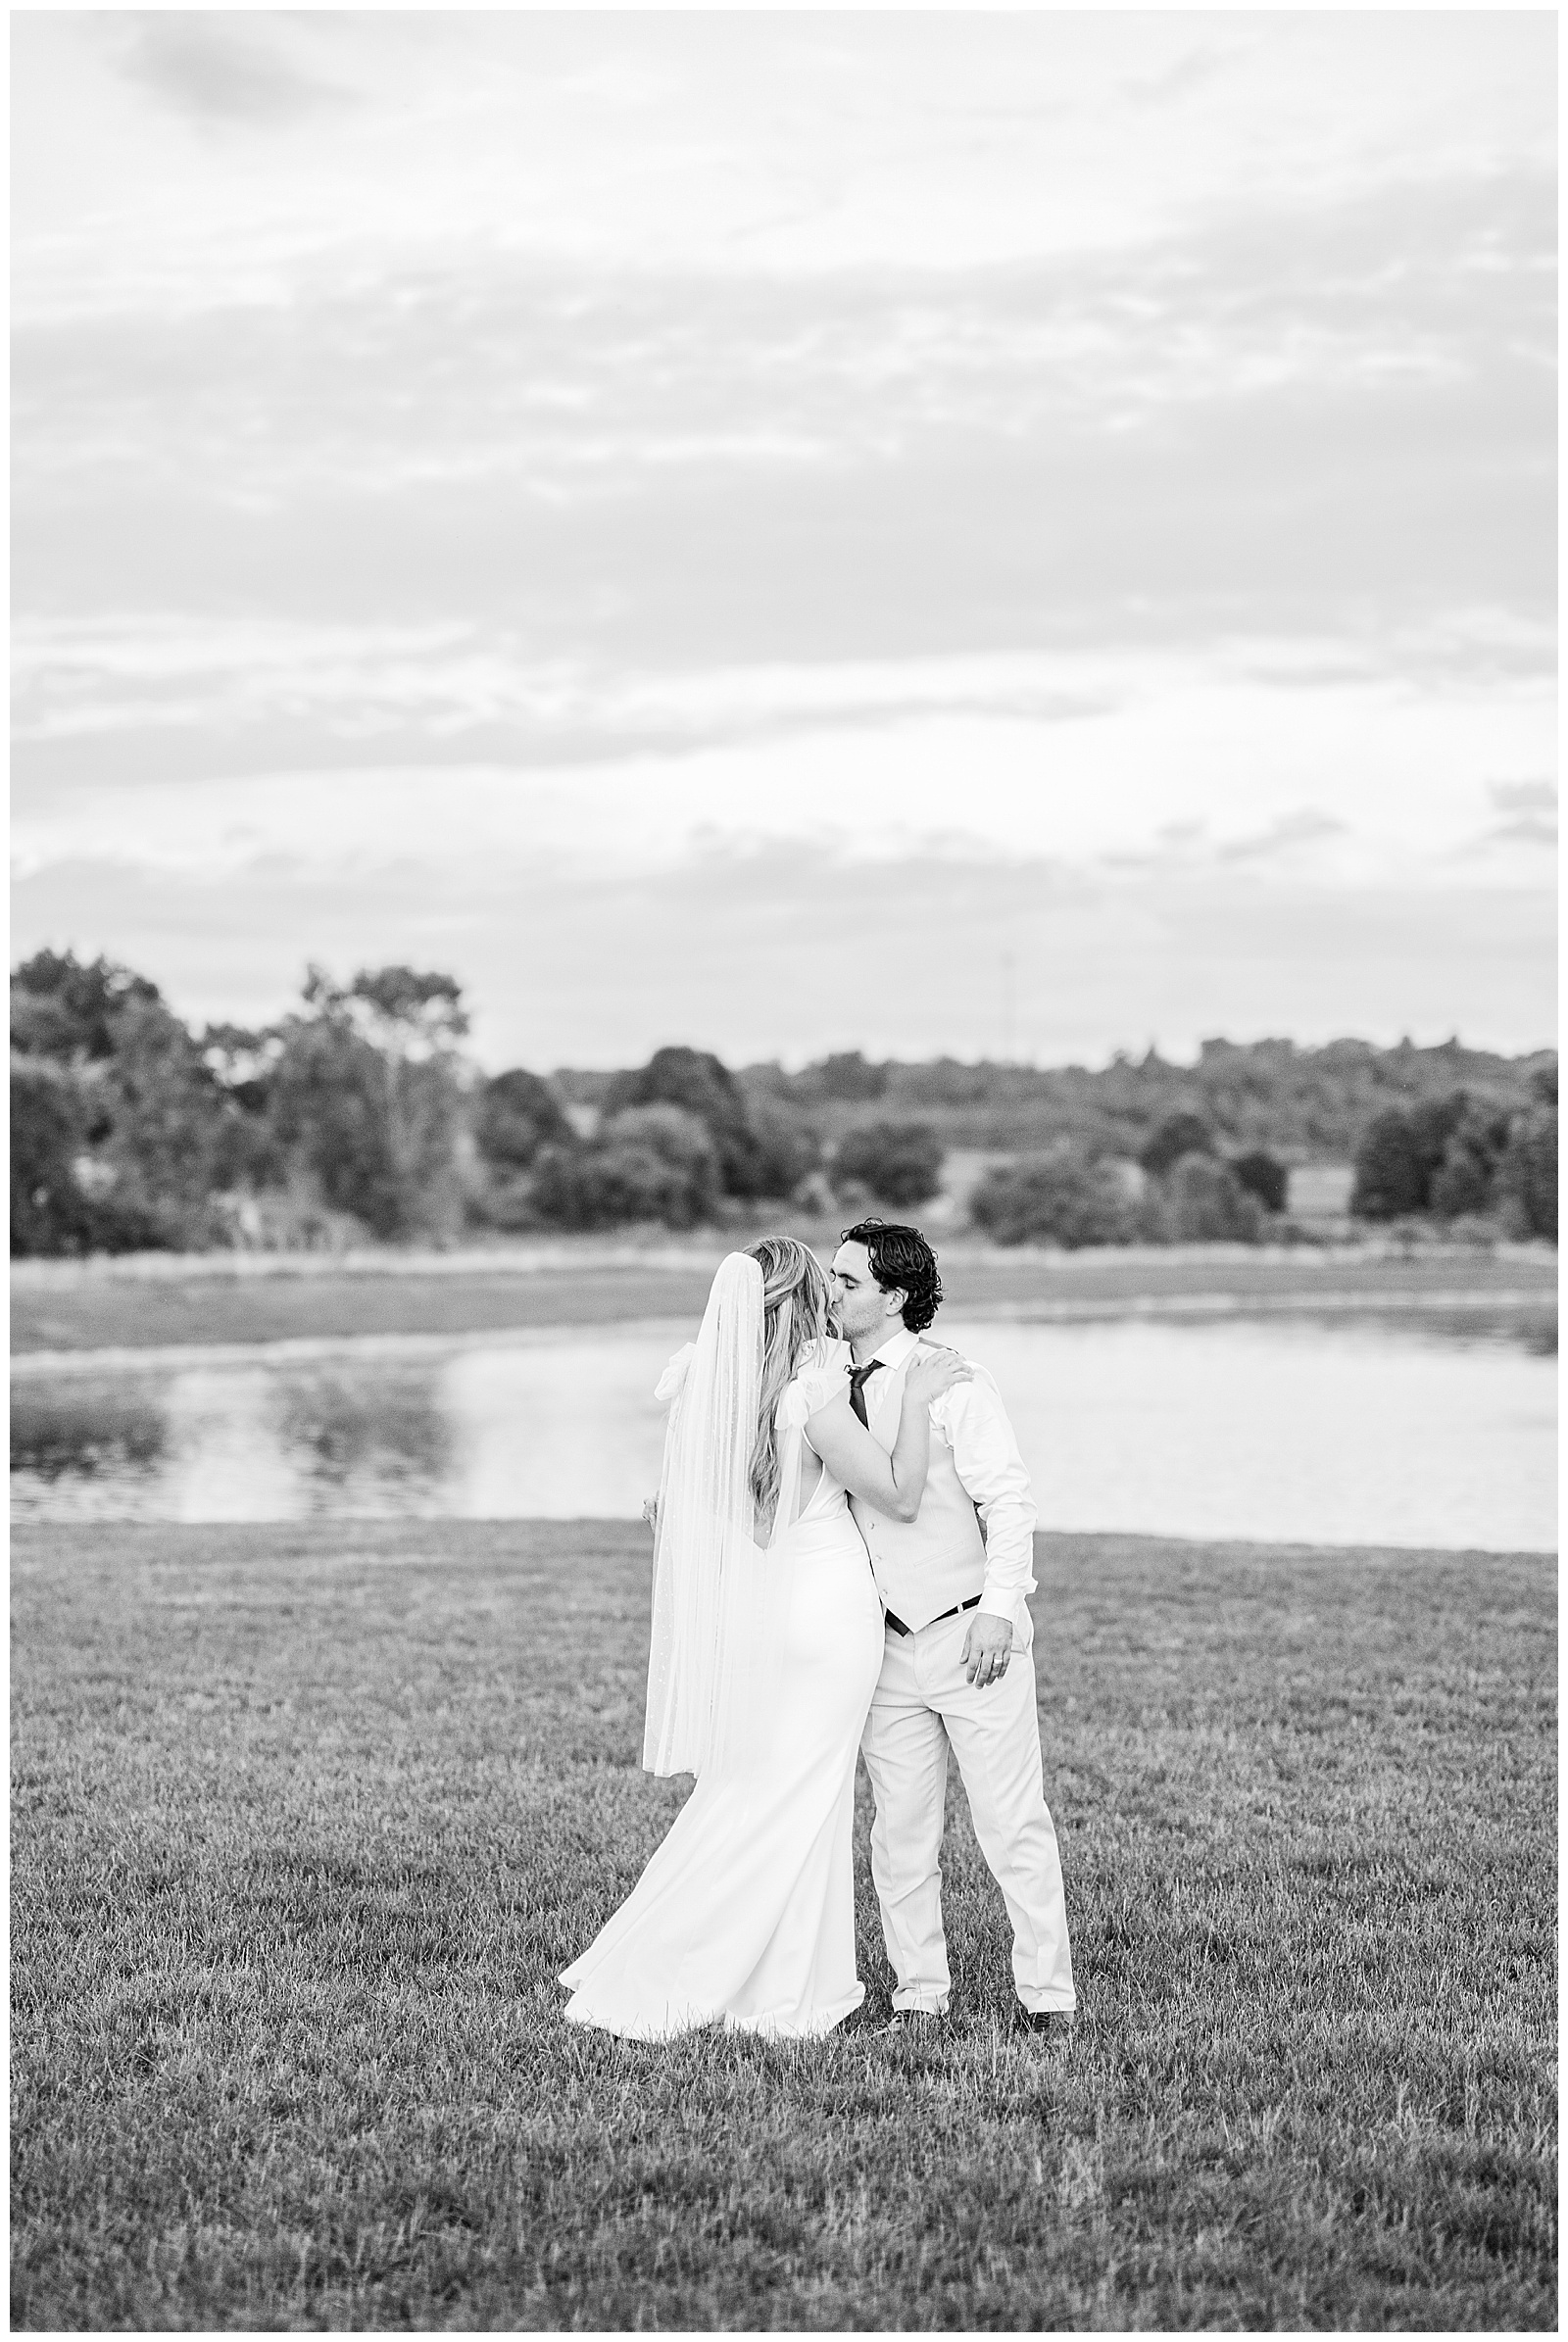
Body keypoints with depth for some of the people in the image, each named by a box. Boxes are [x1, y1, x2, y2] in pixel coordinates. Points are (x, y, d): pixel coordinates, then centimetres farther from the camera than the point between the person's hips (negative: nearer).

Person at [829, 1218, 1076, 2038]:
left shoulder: (952, 1382, -10)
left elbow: (1008, 1498, -12)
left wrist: (999, 1608, -21)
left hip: (971, 1635, -5)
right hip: (888, 1644, 5)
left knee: (1012, 1824, -2)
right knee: (900, 1831, 6)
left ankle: (1047, 1997, 6)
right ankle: (917, 1995, 16)